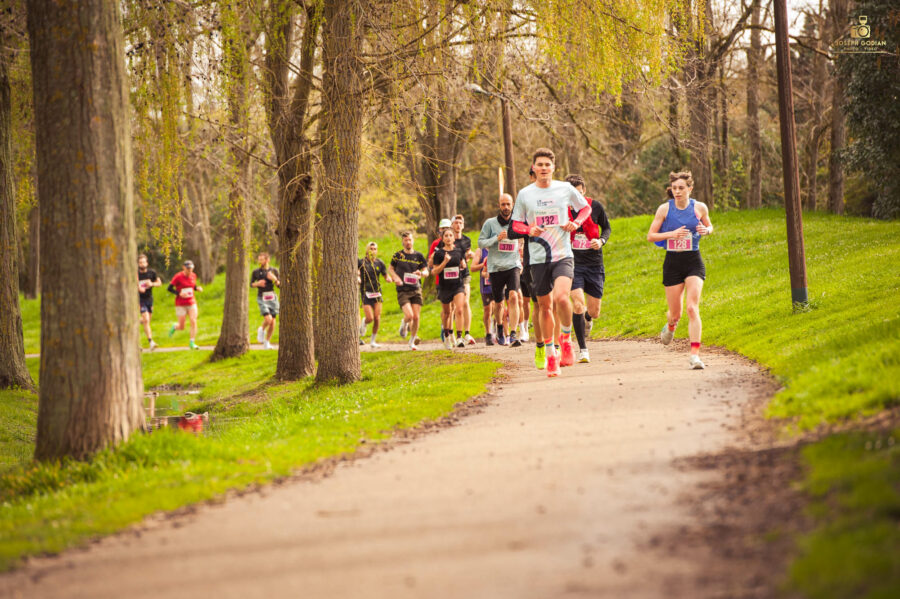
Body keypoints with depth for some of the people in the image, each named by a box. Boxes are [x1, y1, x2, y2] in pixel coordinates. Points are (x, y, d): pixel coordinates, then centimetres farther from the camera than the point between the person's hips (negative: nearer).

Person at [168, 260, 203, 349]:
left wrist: (197, 288, -3)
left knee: (193, 322, -13)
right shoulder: (178, 277, -11)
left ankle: (192, 343, -6)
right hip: (181, 304, -4)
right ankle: (175, 327, 37)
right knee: (181, 327, 1)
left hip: (192, 303, 4)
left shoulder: (193, 275, 4)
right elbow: (169, 288, -7)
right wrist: (179, 293, -21)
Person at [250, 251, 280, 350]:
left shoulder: (274, 271, 3)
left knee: (272, 323, 2)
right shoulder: (256, 272, -1)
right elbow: (251, 284, 9)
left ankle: (267, 343, 16)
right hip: (262, 298, -2)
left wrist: (274, 279, -17)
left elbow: (279, 285, 3)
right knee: (268, 319, -20)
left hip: (272, 297, 2)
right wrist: (257, 284, -12)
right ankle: (262, 330, 12)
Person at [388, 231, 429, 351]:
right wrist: (395, 277, -4)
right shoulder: (398, 255, 3)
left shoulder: (418, 255, 6)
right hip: (402, 291, -2)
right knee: (409, 315, -18)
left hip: (416, 290, 2)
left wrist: (421, 273, -15)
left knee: (416, 317, -2)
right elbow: (390, 268, 15)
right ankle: (404, 324, 19)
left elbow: (426, 271, 9)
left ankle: (412, 341, 16)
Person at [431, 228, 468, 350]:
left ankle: (459, 337, -20)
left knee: (459, 310, -18)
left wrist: (463, 264, -3)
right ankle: (447, 335, 38)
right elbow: (435, 272, -6)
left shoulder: (459, 250, 2)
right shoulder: (439, 253, -4)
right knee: (446, 312, 14)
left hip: (458, 285, 0)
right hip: (444, 287, 0)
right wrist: (445, 262, -19)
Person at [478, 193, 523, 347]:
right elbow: (481, 242, -1)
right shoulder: (490, 223, 0)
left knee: (513, 297, -20)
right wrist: (497, 238, -15)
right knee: (498, 302, 10)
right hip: (495, 267, 0)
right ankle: (499, 326, 40)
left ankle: (513, 334, -24)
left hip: (513, 266, 0)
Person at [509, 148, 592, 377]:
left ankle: (566, 339, -1)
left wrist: (576, 223, -3)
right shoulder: (524, 194, 4)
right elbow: (515, 224, 12)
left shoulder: (565, 189, 2)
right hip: (538, 258, 2)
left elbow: (586, 207, 17)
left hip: (563, 255, -2)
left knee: (561, 297, -25)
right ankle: (550, 354, 21)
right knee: (544, 306, 7)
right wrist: (529, 230, -9)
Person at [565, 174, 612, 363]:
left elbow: (606, 227, 11)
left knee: (594, 313, 4)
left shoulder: (595, 206, -3)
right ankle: (583, 349, -9)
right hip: (572, 263, -2)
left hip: (594, 263, 2)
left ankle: (586, 315, 44)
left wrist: (601, 241, -8)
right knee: (577, 304, -20)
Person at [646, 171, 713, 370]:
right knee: (675, 313, 8)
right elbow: (650, 236, -2)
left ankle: (695, 354, -19)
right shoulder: (664, 209, -3)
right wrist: (672, 234, -18)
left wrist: (706, 230, -5)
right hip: (672, 263, 0)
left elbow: (709, 226, 19)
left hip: (694, 262, 0)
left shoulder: (699, 208, 0)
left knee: (692, 308, -17)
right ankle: (670, 326, 47)